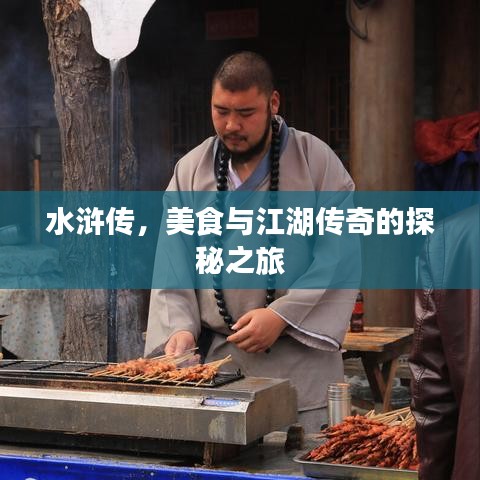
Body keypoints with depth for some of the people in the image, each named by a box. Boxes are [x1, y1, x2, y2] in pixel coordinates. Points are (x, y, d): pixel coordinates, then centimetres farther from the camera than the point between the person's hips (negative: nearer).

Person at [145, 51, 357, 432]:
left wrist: (282, 315, -15)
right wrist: (180, 329, -6)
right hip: (216, 362, 3)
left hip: (301, 362, -3)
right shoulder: (191, 170, 9)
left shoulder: (316, 160, -2)